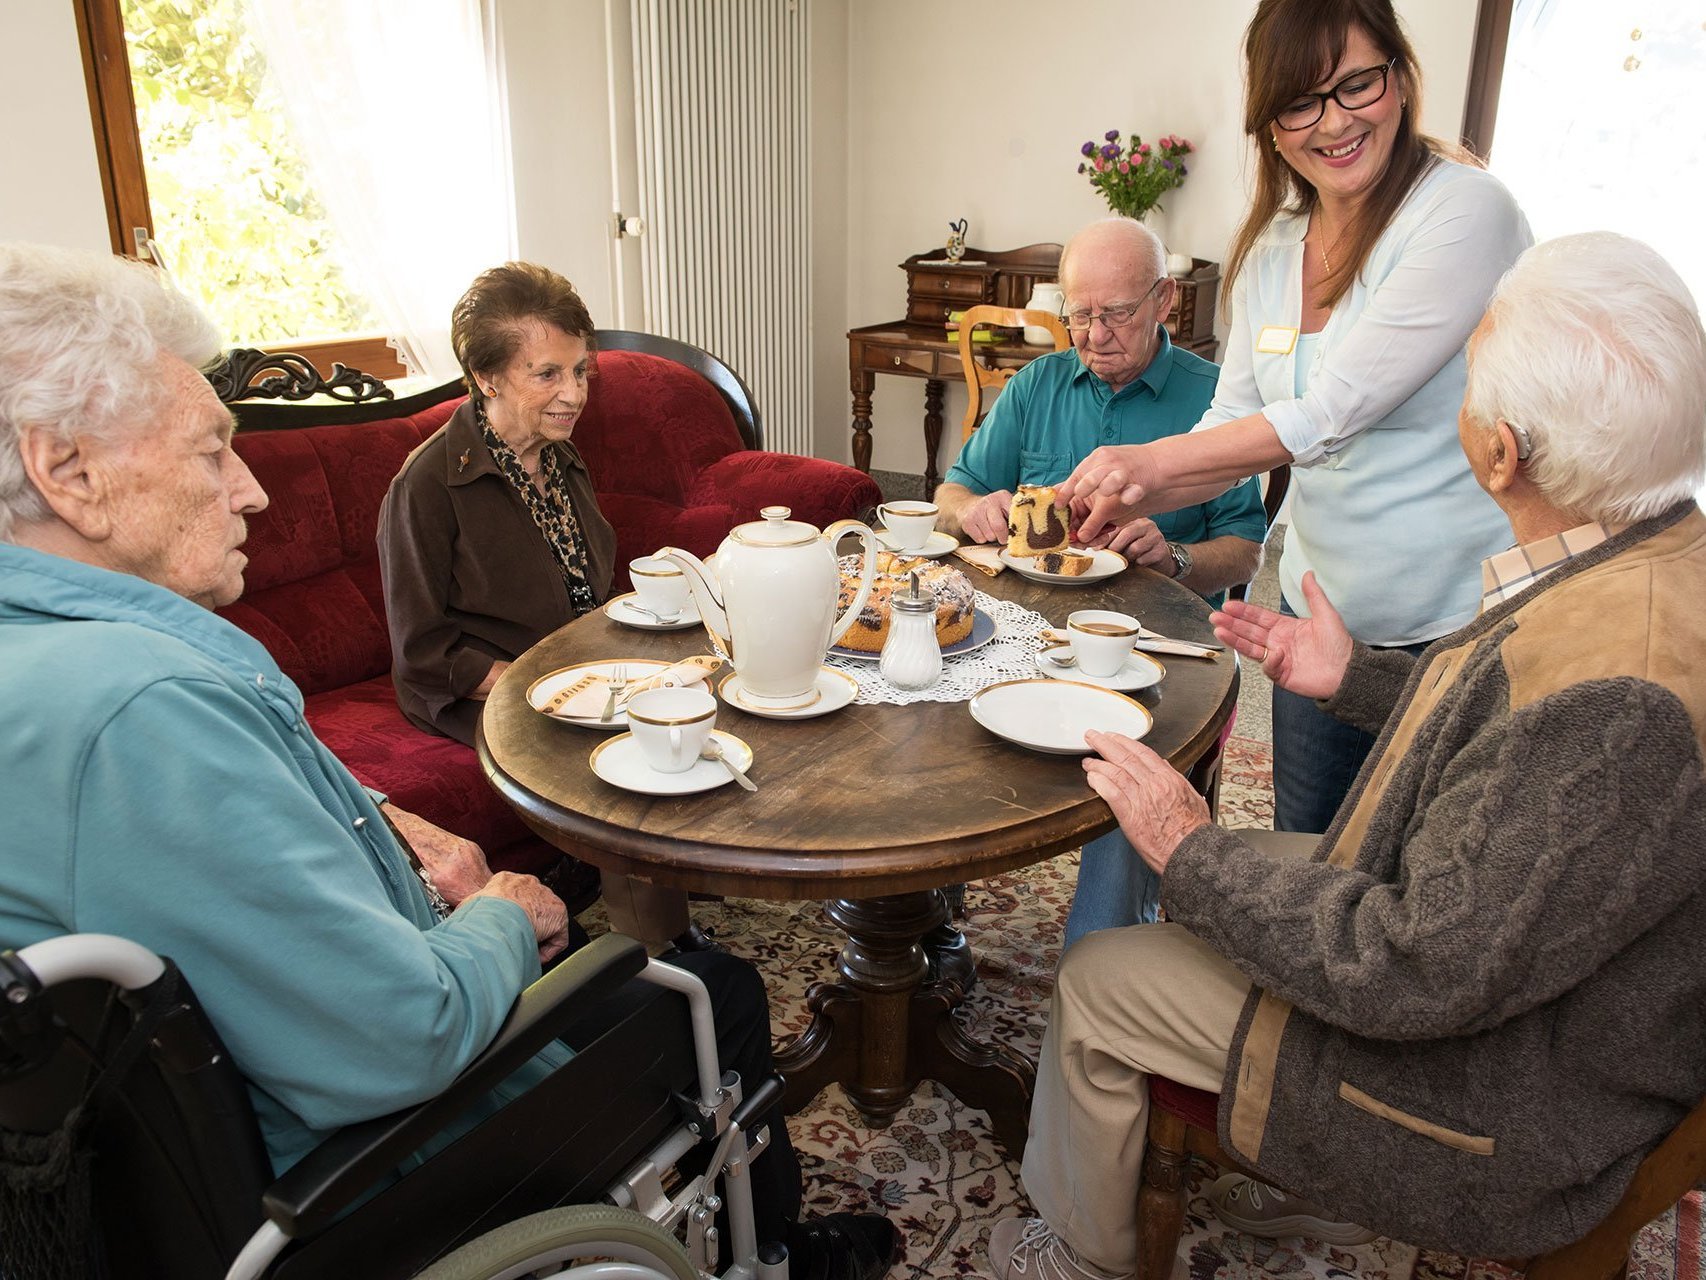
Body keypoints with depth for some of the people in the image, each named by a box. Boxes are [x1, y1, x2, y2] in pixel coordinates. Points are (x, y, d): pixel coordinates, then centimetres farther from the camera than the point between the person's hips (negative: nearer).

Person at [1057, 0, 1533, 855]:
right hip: (1319, 611, 6)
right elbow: (1234, 427, 6)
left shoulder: (1466, 212, -16)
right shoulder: (1270, 249, 5)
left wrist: (1153, 462, -22)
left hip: (1456, 629, -6)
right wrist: (1127, 499, -11)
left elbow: (1337, 410, -24)